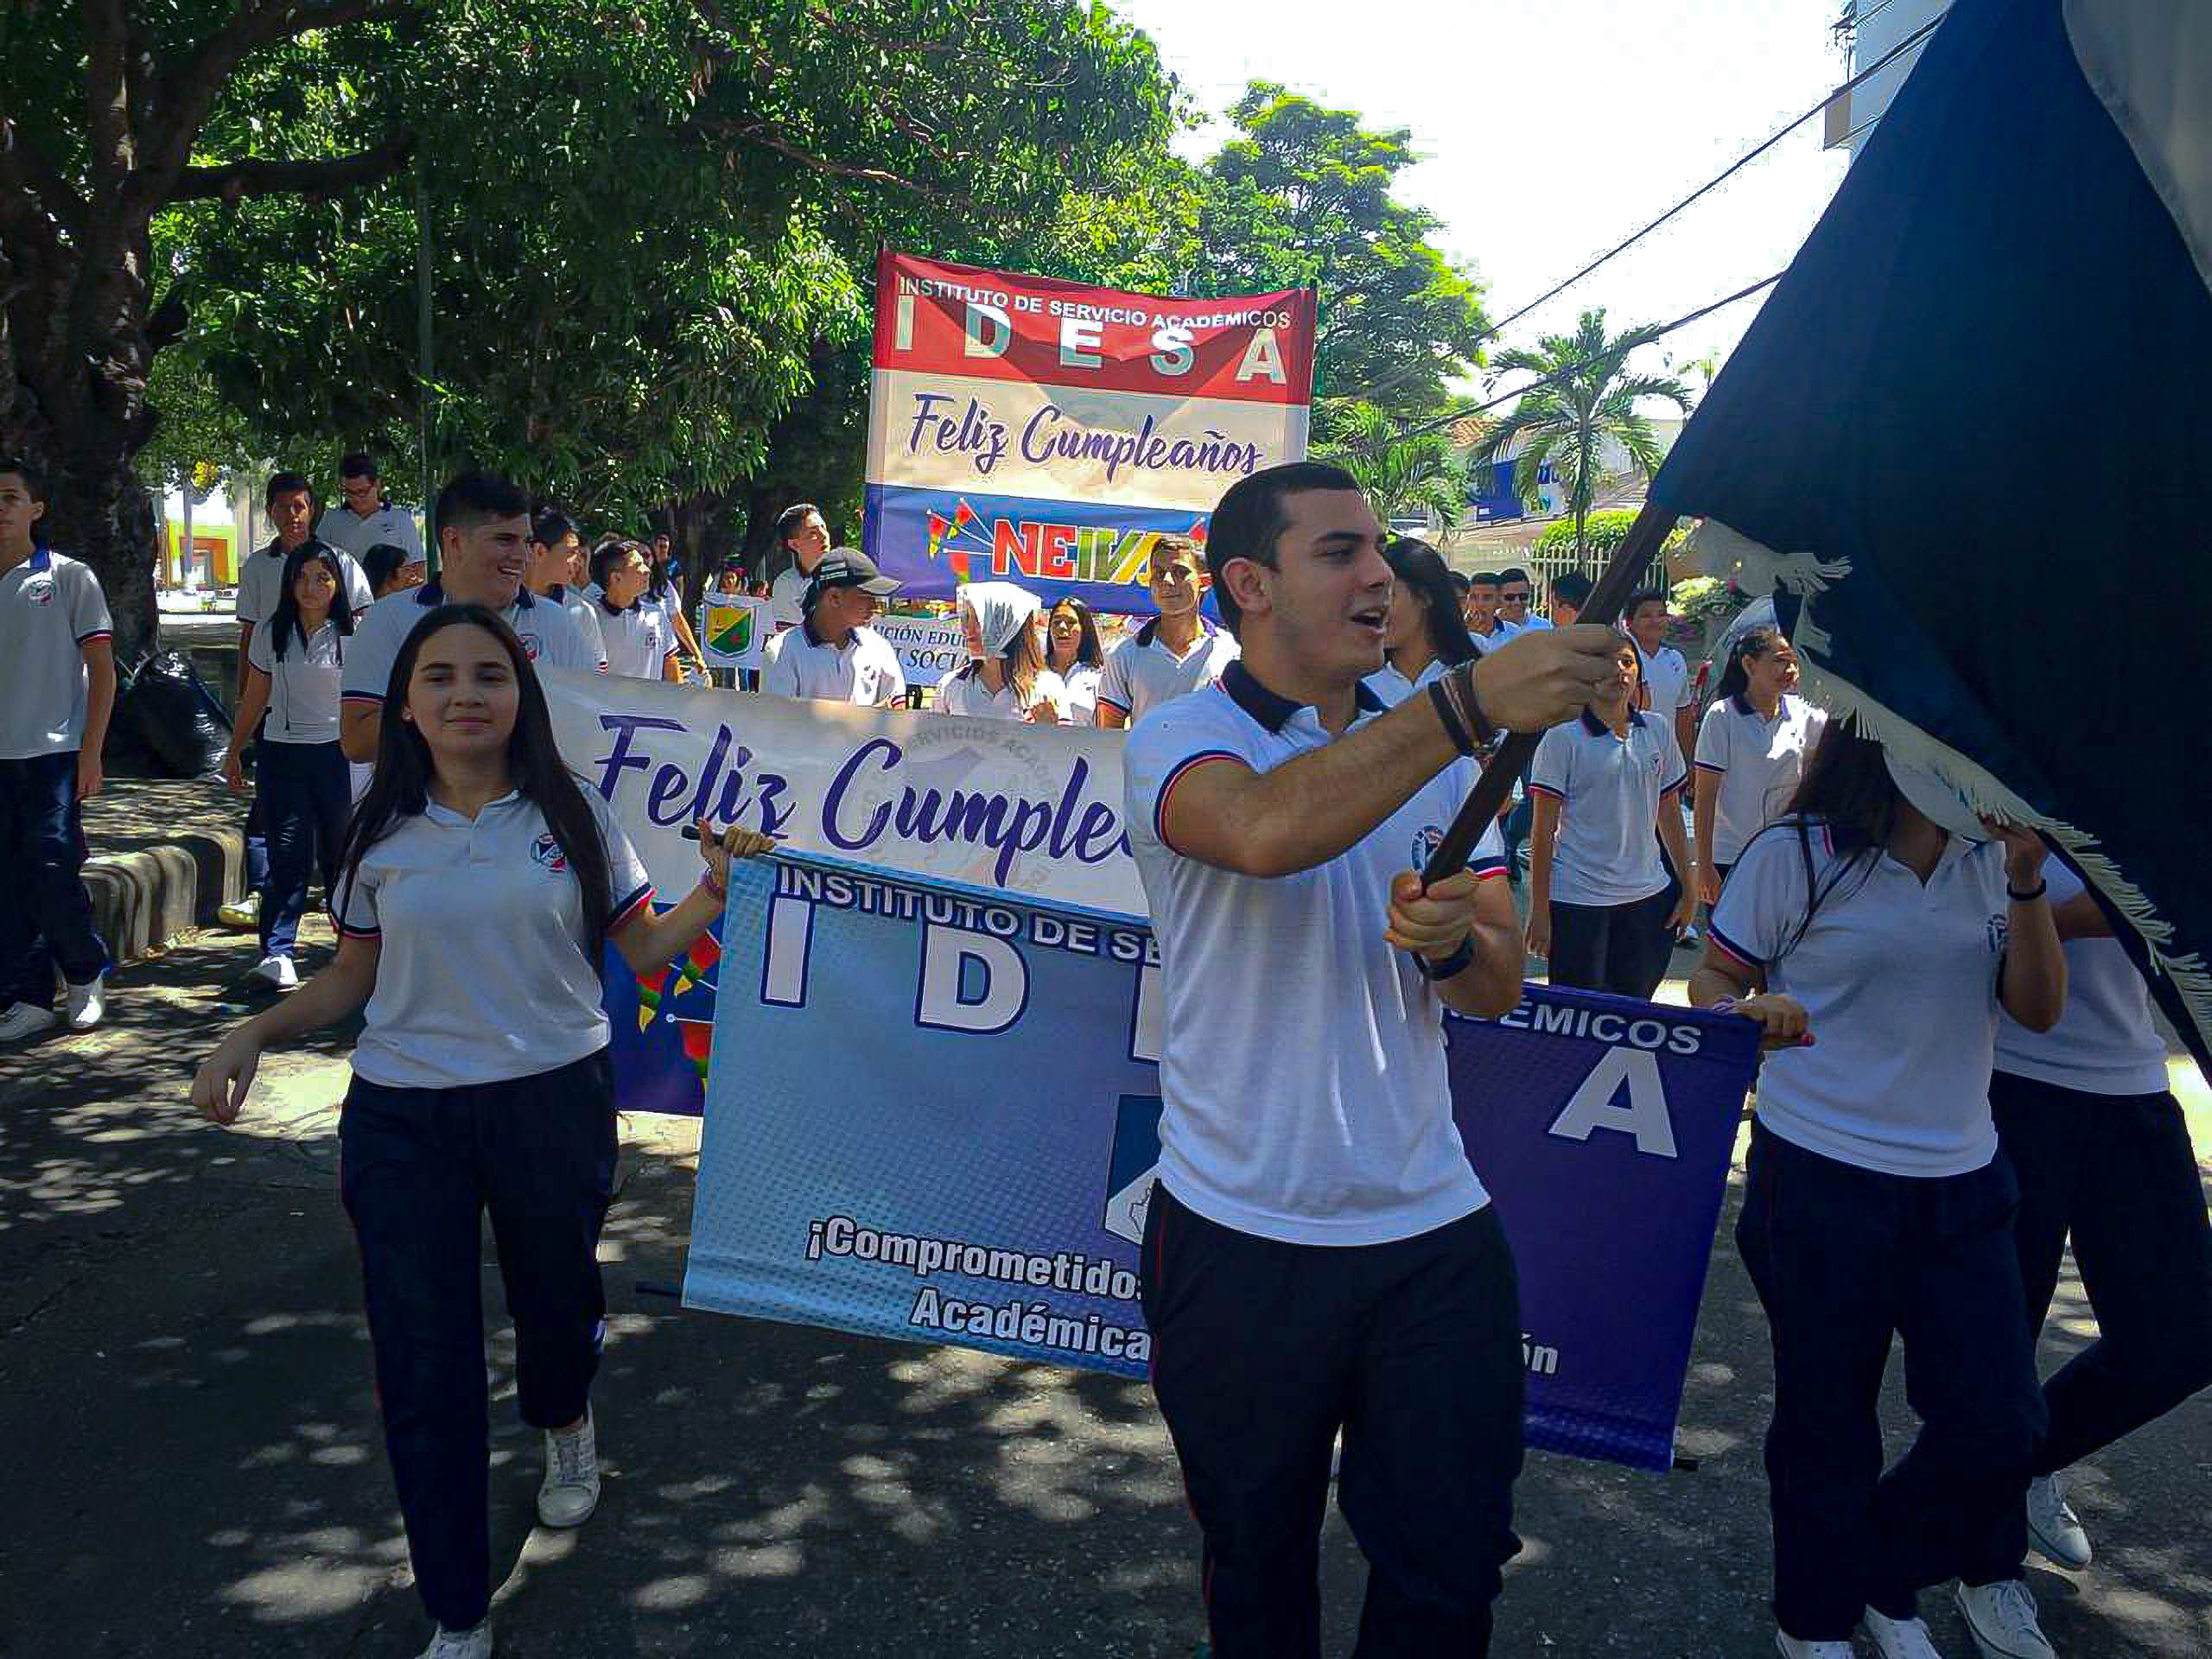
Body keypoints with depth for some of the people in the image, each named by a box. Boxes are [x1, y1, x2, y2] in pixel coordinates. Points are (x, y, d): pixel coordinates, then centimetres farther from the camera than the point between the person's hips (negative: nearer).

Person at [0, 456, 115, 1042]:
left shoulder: (69, 576, 0)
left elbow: (102, 669, -1)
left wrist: (91, 753, -8)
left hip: (54, 753, -4)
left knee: (54, 873, -9)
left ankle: (85, 975, 14)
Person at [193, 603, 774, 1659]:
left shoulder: (571, 816, -2)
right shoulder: (381, 836, 1)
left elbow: (643, 950, 1)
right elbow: (353, 978, 10)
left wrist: (715, 888, -16)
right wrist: (253, 1034, -4)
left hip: (555, 1101, -1)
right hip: (401, 1118, 1)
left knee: (556, 1299, 17)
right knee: (422, 1364, 3)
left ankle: (564, 1425, 57)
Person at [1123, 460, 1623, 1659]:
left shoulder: (1437, 757, 9)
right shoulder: (1177, 739, -8)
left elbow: (1500, 984, 5)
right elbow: (1265, 830, -33)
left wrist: (1450, 941, -18)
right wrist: (1472, 700, -39)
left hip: (1434, 1232, 4)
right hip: (1242, 1239, -3)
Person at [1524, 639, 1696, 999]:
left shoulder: (1658, 731, 7)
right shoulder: (1563, 737, -8)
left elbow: (1669, 815, 14)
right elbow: (1542, 831, -7)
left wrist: (1688, 887, 11)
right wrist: (1539, 910, -10)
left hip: (1649, 895, 4)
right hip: (1577, 900, -4)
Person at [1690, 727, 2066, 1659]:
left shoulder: (1994, 857, 4)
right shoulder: (1798, 855, -9)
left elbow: (2039, 1009, 1)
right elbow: (1715, 977, -3)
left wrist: (2028, 882, -12)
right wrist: (1742, 1012, -26)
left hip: (1960, 1183, 5)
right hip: (1820, 1179, -4)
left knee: (2000, 1429, 5)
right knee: (1827, 1423, 10)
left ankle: (1886, 1580, 34)